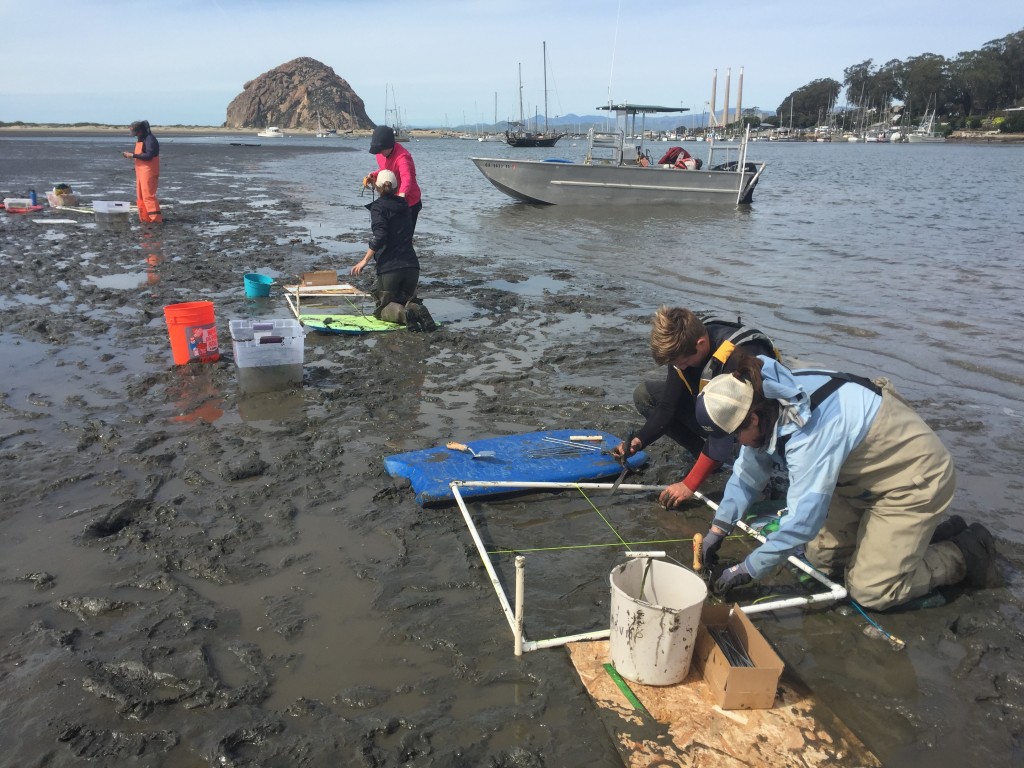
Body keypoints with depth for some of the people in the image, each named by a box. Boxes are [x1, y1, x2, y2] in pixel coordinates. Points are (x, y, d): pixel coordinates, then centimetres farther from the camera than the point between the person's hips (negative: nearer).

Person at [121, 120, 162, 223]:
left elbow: (149, 155, -24)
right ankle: (145, 218, 16)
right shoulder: (140, 139, 16)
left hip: (148, 172, -10)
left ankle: (156, 218, -13)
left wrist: (133, 155, -20)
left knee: (148, 195, -13)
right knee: (140, 195, 12)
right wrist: (130, 154, 10)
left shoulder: (150, 139, -15)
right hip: (141, 172, 10)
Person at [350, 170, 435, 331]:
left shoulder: (378, 207, -3)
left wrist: (365, 260, -14)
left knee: (382, 309, 10)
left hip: (389, 267, -5)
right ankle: (415, 309, -16)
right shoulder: (404, 206, 15)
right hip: (412, 265, 5)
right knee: (406, 300, 21)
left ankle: (403, 314, -24)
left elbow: (379, 236, -16)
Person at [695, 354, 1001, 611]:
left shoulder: (811, 431, -38)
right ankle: (925, 532, 21)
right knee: (821, 556, 7)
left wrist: (747, 570, -24)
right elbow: (748, 472, -1)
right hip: (870, 474, 8)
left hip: (915, 476, -8)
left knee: (870, 592, -5)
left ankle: (965, 553, 15)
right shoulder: (767, 405, -13)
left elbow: (803, 518, -34)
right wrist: (717, 529, -6)